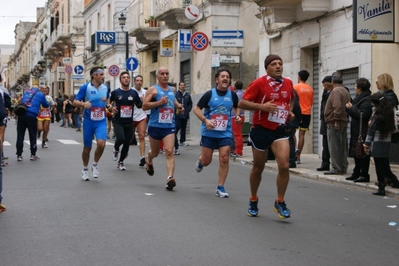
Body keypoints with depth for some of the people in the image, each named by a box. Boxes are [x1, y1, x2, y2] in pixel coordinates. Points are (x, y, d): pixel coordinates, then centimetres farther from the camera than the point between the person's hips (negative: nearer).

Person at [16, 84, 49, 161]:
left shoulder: (26, 92, 20)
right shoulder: (40, 94, 12)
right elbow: (46, 105, 22)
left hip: (21, 115, 3)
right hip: (32, 116, -3)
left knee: (20, 135, 6)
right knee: (33, 135, 8)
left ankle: (19, 155, 7)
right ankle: (33, 155, 12)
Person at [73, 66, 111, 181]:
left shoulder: (106, 87, 2)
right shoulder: (85, 87, -9)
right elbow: (75, 102, -9)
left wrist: (108, 105, 1)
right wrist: (83, 104, -29)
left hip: (101, 121, 2)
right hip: (89, 121, -2)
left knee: (101, 143, -21)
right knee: (87, 147, 8)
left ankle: (95, 164, 5)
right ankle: (85, 169, 32)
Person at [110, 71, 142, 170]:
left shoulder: (134, 93, 5)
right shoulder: (115, 92, -2)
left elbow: (139, 105, 12)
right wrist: (111, 108, -11)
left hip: (129, 122, 3)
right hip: (118, 121, -3)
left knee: (127, 143, 4)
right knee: (121, 138, -25)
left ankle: (120, 162, 24)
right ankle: (116, 149, 10)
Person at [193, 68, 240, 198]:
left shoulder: (232, 95, 2)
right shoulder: (209, 94, -6)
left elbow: (236, 107, 22)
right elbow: (196, 109, -2)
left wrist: (237, 116, 0)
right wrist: (205, 120, -17)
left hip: (225, 133, 2)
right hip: (209, 132, -2)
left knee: (224, 159, -9)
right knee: (206, 161, 6)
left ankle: (220, 188, 3)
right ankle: (200, 161, 45)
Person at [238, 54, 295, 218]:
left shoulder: (288, 83, 6)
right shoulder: (259, 83, -10)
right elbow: (242, 103, -12)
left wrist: (290, 112, 7)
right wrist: (262, 106, -24)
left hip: (280, 130, 3)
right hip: (261, 129, -3)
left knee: (284, 165, -14)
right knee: (258, 168, 10)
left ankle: (280, 202, 1)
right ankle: (253, 201, 31)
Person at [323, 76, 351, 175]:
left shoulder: (335, 91, -12)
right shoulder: (345, 91, 17)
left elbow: (337, 106, -24)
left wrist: (336, 120, -21)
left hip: (334, 124, -9)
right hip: (344, 123, 9)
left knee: (334, 147, -6)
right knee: (343, 146, 11)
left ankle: (336, 168, -5)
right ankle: (343, 168, 16)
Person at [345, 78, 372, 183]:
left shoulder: (366, 99, -16)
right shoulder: (359, 98, 17)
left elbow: (363, 115, -24)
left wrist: (351, 108, -16)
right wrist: (350, 108, 4)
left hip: (362, 132, -10)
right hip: (356, 131, 10)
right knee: (356, 153, 15)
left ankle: (364, 175, -2)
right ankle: (357, 173, 22)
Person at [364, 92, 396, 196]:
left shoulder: (377, 113, -11)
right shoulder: (389, 111, 8)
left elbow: (372, 129, -10)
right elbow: (392, 127, 16)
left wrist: (367, 143, -6)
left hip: (377, 142, -6)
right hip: (387, 141, 7)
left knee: (379, 165, -2)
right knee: (382, 163, 15)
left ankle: (381, 188, -1)